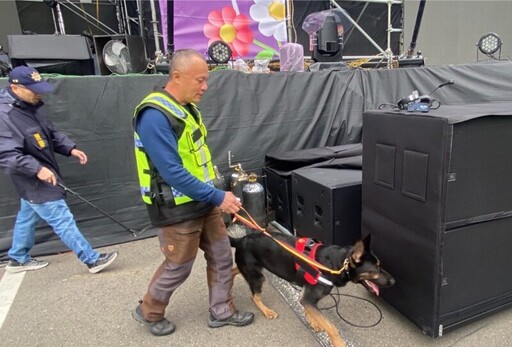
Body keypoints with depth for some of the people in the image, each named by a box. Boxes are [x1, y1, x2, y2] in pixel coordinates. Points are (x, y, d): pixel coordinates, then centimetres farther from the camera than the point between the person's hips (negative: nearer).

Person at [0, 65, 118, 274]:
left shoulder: (31, 106, 4)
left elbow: (51, 133, 13)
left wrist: (70, 148, 1)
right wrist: (37, 169, -36)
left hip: (38, 179, 10)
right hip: (36, 181, -10)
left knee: (28, 217, 22)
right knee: (63, 221, -5)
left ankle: (18, 259, 41)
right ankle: (92, 260, 3)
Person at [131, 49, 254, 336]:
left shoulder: (186, 108, 7)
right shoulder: (155, 115, -23)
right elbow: (172, 172, -28)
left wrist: (214, 197, 16)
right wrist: (218, 197, -23)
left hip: (203, 203, 9)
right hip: (178, 210, -8)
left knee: (222, 256, 15)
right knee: (178, 268, 11)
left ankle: (222, 311, 34)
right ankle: (149, 312, 38)